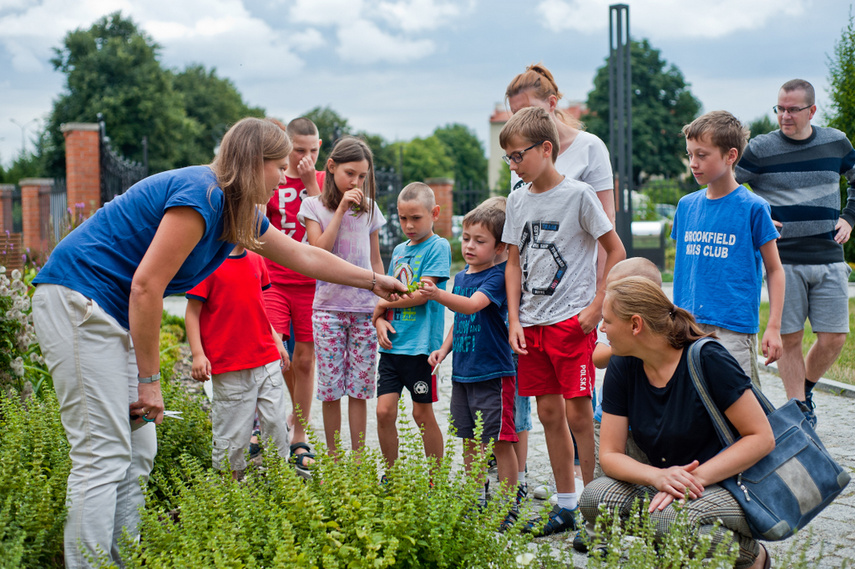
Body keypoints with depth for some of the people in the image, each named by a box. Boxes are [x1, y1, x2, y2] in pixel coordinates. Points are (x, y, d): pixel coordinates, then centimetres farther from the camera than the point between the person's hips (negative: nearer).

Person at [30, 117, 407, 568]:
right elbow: (146, 285, -21)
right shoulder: (201, 196, -18)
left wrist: (374, 282, 34)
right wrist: (150, 379, -15)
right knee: (103, 455, -13)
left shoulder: (238, 212, 13)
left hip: (109, 311, 10)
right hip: (76, 298, -10)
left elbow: (305, 257, 27)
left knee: (138, 452, 9)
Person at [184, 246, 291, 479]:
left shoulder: (256, 260, 12)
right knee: (233, 432, 1)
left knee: (276, 423, 7)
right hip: (229, 366, -6)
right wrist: (198, 354, -13)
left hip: (268, 361, 6)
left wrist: (276, 341, 20)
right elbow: (192, 311, -7)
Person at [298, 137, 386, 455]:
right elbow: (319, 252, -12)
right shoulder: (314, 206, 1)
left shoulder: (368, 208, 8)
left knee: (359, 388, 3)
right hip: (328, 306, -2)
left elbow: (375, 260, 13)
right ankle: (333, 460, 12)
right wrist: (341, 209, -14)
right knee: (331, 389, 1)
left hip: (365, 309, 2)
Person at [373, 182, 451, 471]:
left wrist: (383, 304, -4)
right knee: (384, 412, 1)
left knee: (423, 414, 3)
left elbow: (422, 294, -14)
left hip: (420, 344, -6)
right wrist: (380, 321, -1)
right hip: (391, 344, 6)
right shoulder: (399, 250, 15)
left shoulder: (438, 246, -6)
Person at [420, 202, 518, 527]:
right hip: (462, 372, 7)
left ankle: (509, 507, 5)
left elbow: (471, 305, -28)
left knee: (499, 441, -4)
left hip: (494, 374, -7)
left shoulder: (497, 277, -11)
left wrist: (438, 295, -43)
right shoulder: (461, 277, 12)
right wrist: (445, 348, 8)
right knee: (469, 440, 13)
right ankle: (476, 501, 24)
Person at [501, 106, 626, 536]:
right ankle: (565, 505, 19)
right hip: (532, 323, 6)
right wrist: (514, 320, 6)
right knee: (549, 412, 9)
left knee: (577, 412, -6)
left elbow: (616, 251, -4)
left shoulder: (578, 194, -7)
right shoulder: (518, 200, 9)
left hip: (572, 319, -6)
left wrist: (596, 306, -9)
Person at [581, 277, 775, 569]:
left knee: (668, 517, -35)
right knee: (595, 497, -19)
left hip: (730, 487, -5)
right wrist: (659, 477, -24)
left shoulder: (708, 359, -17)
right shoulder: (622, 368, -1)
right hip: (668, 488, 6)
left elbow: (762, 438, -17)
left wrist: (695, 478, -26)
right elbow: (610, 454, -3)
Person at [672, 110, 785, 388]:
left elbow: (774, 270, 0)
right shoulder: (686, 205, 10)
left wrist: (773, 327, -6)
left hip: (734, 326, -5)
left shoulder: (753, 208, -4)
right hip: (689, 325, 5)